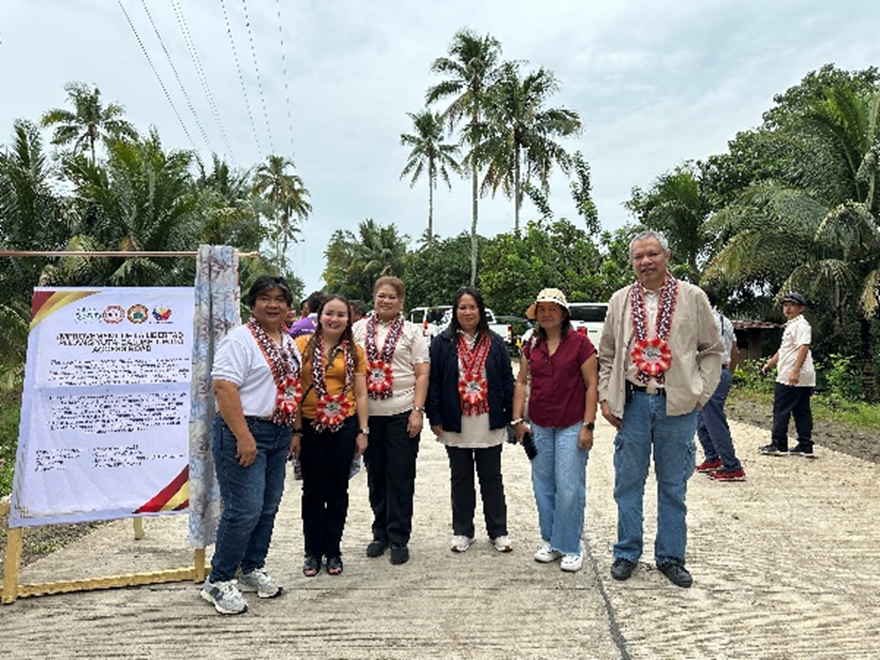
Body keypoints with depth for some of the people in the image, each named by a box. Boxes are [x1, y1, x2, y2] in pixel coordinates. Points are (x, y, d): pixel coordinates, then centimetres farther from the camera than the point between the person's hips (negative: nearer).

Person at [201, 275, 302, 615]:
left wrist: (290, 432, 17)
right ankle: (218, 581, 11)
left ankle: (252, 569, 31)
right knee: (245, 509, -7)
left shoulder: (289, 343, 14)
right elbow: (223, 387, -20)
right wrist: (243, 437, -24)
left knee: (268, 508, 14)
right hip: (244, 432, -8)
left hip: (279, 433, 8)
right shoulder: (240, 339, -12)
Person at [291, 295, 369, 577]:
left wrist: (363, 431, 1)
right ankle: (313, 551, 25)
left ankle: (333, 550, 25)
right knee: (313, 490, 10)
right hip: (310, 426, -1)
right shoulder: (302, 345, -3)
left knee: (337, 490, 11)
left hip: (344, 426, 2)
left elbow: (361, 394, 6)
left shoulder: (354, 351, 4)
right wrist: (295, 430, -8)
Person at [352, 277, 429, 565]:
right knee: (376, 476, 12)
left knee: (400, 478, 2)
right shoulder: (359, 329, 9)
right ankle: (380, 533, 27)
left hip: (402, 414, -2)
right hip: (368, 414, 3)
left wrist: (418, 411, -9)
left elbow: (422, 374, 0)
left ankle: (399, 538, 15)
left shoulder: (411, 332, 4)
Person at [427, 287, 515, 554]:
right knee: (460, 478, 12)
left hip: (489, 424, 1)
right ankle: (462, 531, 25)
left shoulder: (495, 343, 3)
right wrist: (435, 417, -7)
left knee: (491, 477, 11)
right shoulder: (442, 343, 0)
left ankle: (498, 531, 22)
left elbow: (507, 381, 4)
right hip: (456, 424, 0)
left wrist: (510, 416, 0)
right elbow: (433, 381, -2)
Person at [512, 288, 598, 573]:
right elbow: (521, 382, 11)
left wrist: (588, 425, -10)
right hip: (539, 427, 5)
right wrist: (517, 420, 5)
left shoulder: (580, 343, -6)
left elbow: (592, 385, -6)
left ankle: (571, 548, 15)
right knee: (543, 486, 11)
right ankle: (551, 541, 28)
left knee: (569, 488, -1)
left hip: (571, 426, -4)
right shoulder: (532, 345, 8)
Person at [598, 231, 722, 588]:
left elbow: (712, 350, 7)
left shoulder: (693, 297, 3)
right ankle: (627, 553, 23)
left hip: (677, 404, -1)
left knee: (673, 486, 10)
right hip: (632, 402, 1)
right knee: (628, 482, 8)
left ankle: (670, 556, 25)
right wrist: (606, 397, 3)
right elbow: (606, 355, 11)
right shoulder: (620, 301, 7)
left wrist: (700, 394, -1)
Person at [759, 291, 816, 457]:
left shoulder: (801, 325, -11)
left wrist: (795, 371, -31)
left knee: (781, 410, -4)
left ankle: (778, 445, 1)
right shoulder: (790, 325, 21)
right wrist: (769, 364, 30)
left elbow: (803, 348, -23)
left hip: (793, 377, -10)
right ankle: (805, 446, 13)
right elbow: (784, 350, 30)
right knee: (802, 412, 9)